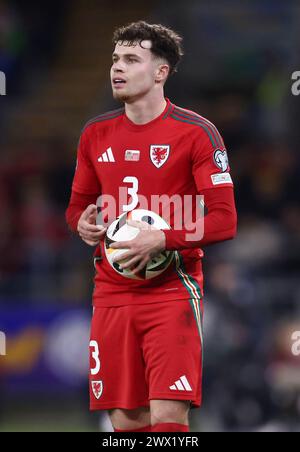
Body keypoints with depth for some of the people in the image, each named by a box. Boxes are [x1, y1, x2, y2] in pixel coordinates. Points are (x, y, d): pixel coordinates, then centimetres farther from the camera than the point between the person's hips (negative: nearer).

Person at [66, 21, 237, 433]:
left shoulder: (195, 132, -6)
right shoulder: (96, 133, 10)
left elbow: (224, 221, -9)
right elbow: (78, 203, 22)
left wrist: (162, 239, -21)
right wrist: (82, 223, -1)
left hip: (173, 291, -5)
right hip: (111, 291, 5)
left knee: (168, 417, -15)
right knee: (126, 421, 4)